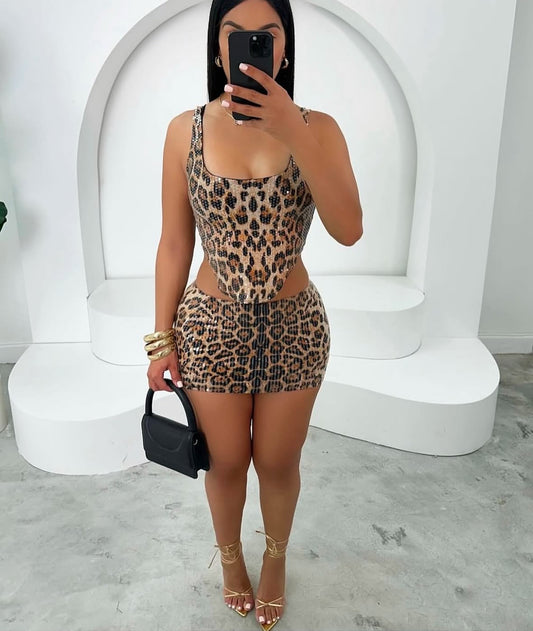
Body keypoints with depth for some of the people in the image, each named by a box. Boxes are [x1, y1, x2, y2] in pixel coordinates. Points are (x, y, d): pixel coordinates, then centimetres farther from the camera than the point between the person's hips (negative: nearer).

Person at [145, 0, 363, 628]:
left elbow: (349, 229, -21)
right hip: (212, 325, 0)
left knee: (278, 463, 18)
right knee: (226, 462, 18)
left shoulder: (317, 127, -7)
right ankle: (230, 555, 51)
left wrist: (293, 130, -29)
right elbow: (174, 243, -2)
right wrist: (163, 339, -1)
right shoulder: (186, 130, -5)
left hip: (293, 327, 0)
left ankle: (275, 559, 49)